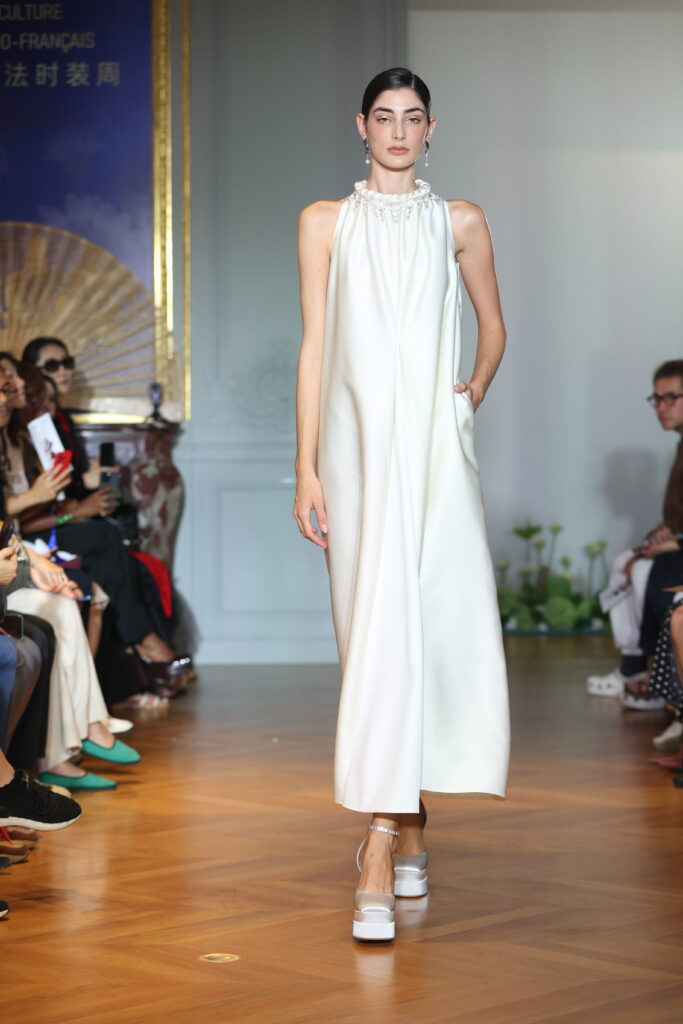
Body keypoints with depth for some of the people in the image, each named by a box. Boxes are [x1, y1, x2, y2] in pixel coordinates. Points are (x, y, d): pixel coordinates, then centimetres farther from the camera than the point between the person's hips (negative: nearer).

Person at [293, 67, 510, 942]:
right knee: (376, 627, -4)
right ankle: (405, 829, 7)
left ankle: (381, 847, -2)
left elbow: (493, 326, 22)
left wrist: (474, 396, 3)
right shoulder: (327, 222, 9)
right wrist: (306, 467, 0)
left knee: (427, 623, -7)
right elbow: (314, 345, 6)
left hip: (434, 445, 0)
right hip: (359, 443, 0)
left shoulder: (459, 222, 10)